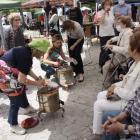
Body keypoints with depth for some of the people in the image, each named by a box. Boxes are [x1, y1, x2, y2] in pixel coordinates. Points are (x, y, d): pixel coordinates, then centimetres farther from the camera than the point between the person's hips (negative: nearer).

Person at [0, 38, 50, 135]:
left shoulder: (27, 51, 1)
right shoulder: (26, 57, -27)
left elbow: (27, 69, 13)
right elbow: (21, 79, -24)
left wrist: (37, 78, 8)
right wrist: (37, 83, -12)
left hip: (9, 72, 11)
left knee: (21, 88, 26)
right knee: (16, 100, -3)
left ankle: (26, 107, 50)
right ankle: (13, 126, 14)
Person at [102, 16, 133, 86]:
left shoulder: (128, 33, -26)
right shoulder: (123, 31, 2)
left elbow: (126, 50, -35)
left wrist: (112, 46, -29)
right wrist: (111, 40, 9)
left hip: (124, 56, -10)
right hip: (120, 53, 11)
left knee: (106, 66, -15)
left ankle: (109, 85, 6)